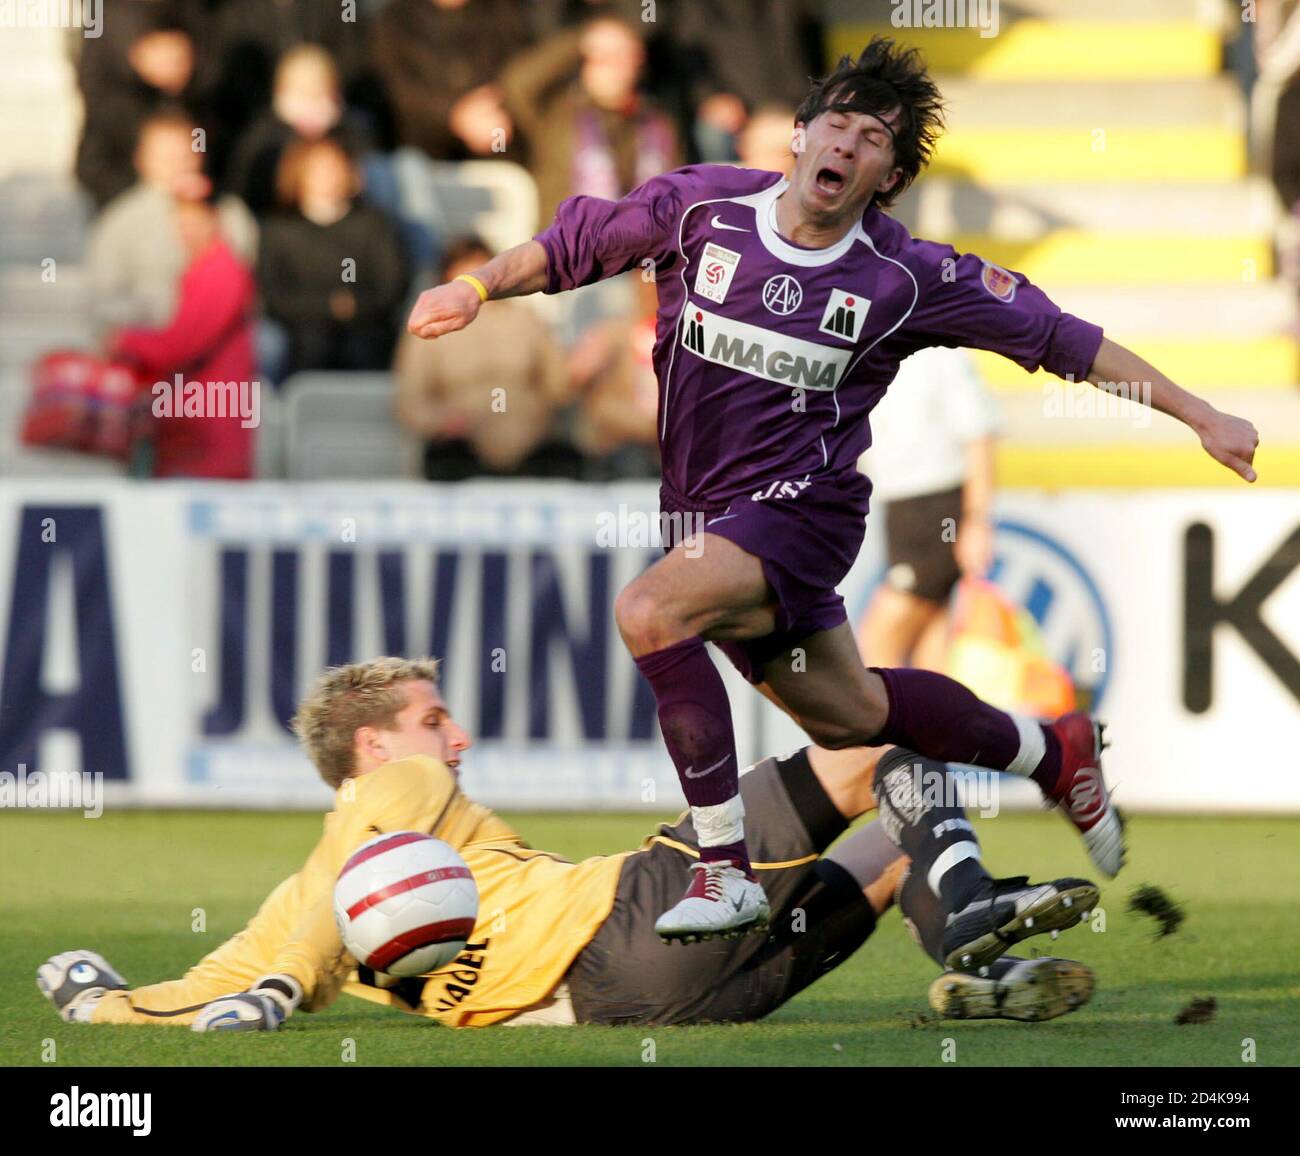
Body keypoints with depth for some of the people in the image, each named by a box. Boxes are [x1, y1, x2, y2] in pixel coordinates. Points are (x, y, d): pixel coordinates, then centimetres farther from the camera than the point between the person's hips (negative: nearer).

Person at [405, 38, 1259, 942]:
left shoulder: (905, 279, -11)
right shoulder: (702, 206, -5)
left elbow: (1056, 337, -3)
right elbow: (578, 242, 10)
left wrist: (1199, 414, -2)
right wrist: (477, 288, -3)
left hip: (801, 506, -5)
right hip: (704, 510, 5)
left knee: (650, 612, -30)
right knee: (846, 715, 18)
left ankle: (727, 870, -23)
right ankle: (1055, 752, 43)